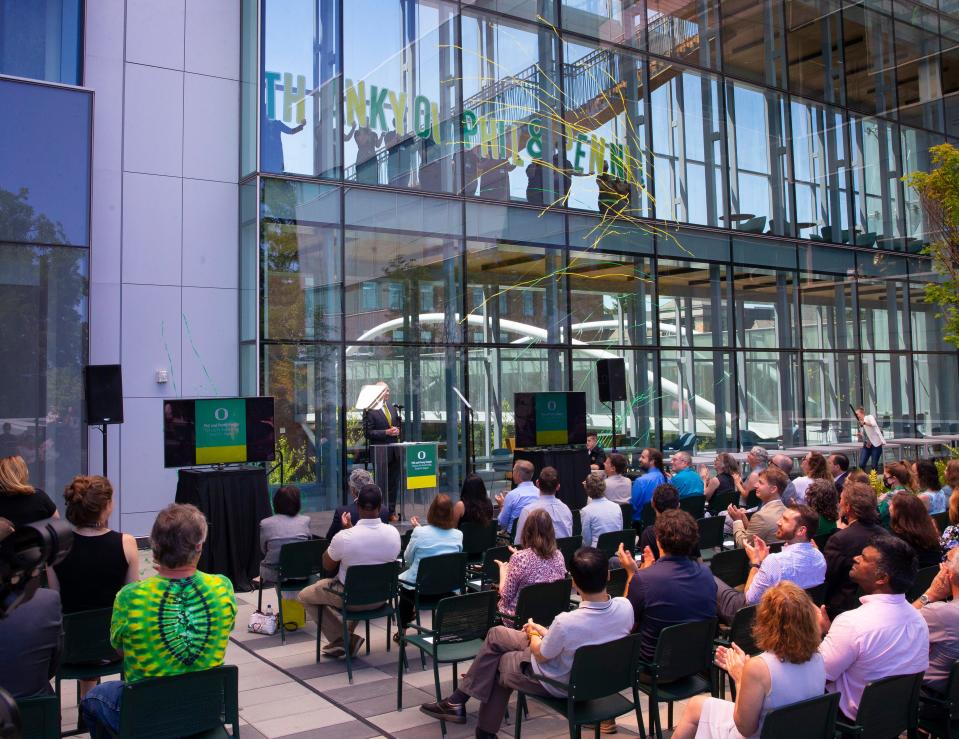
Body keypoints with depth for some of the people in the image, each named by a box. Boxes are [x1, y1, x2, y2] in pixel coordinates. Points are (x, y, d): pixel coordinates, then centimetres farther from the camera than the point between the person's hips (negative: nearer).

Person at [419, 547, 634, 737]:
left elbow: (541, 655, -17)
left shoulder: (566, 622, -38)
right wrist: (545, 632, 7)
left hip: (561, 684, -6)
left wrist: (534, 634, 6)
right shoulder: (625, 607, -20)